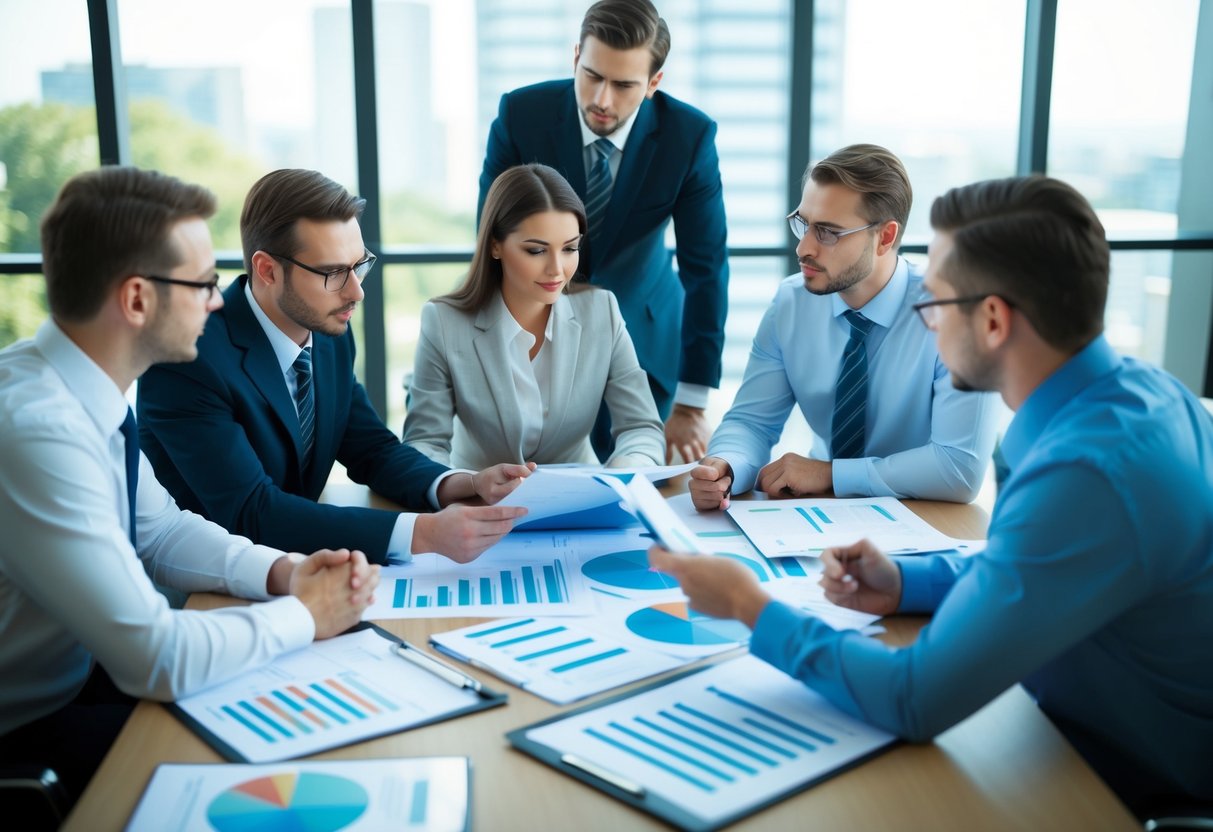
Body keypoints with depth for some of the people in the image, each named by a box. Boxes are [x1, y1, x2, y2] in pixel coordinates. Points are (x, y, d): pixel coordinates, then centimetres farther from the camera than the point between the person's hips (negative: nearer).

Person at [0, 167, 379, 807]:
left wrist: (281, 571, -7)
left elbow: (160, 529, 9)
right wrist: (306, 615, -16)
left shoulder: (85, 392, -4)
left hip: (83, 673, 8)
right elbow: (160, 659, -31)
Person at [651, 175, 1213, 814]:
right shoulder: (1135, 387, -6)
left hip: (1134, 789, -7)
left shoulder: (1089, 476, -35)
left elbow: (916, 702, -30)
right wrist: (905, 584, -3)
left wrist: (750, 608, -18)